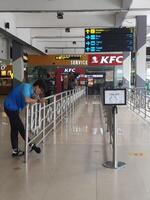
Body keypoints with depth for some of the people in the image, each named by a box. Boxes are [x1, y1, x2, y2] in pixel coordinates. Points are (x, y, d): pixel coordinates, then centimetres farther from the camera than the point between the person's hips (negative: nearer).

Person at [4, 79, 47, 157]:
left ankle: (15, 150, 19)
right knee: (20, 127, -2)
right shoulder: (26, 87, -25)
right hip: (11, 107, -10)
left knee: (15, 128, 12)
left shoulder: (31, 89, 3)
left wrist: (39, 99, -16)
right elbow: (27, 100, -41)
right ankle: (31, 145, 9)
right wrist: (36, 100, -22)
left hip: (14, 107, 10)